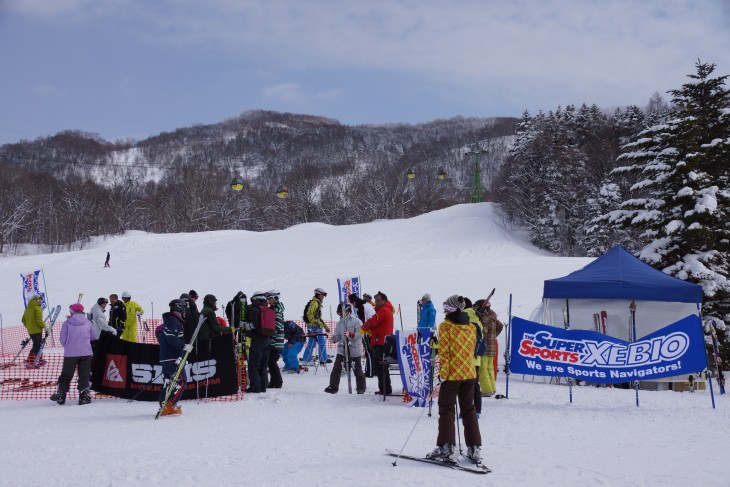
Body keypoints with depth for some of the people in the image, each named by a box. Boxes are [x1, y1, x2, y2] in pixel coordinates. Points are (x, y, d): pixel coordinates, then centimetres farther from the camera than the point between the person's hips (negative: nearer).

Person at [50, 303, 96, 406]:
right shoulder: (88, 323, 0)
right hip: (86, 353, 1)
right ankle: (84, 395, 2)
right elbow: (94, 337, 8)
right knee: (84, 375, 8)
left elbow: (63, 340, -1)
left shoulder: (67, 323, -5)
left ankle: (60, 395, 13)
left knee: (66, 375, 11)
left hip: (70, 354, -1)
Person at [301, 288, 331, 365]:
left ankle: (306, 359, 12)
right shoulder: (314, 303, -11)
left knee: (311, 343, 11)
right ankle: (323, 359, 2)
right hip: (315, 327, -10)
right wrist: (315, 322, -28)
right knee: (321, 343, -4)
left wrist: (324, 325, 28)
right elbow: (309, 314, -23)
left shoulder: (318, 303, 22)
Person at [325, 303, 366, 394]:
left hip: (354, 350, -4)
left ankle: (361, 388, 22)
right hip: (342, 349, 5)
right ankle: (333, 386, 6)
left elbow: (360, 334, -16)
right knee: (336, 368, -2)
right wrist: (334, 338, -12)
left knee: (357, 370, 8)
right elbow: (337, 335, 10)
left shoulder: (356, 321, -9)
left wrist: (350, 334, -29)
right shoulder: (340, 323, 8)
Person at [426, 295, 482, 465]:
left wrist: (443, 373, -12)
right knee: (469, 410, 13)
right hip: (470, 374, 6)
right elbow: (472, 350, 13)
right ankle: (474, 449, 13)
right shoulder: (471, 327, 7)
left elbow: (444, 352, -14)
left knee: (447, 410, 3)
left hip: (452, 374, -5)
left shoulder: (446, 326, -10)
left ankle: (446, 449, 0)